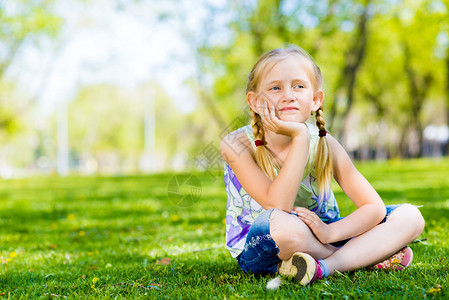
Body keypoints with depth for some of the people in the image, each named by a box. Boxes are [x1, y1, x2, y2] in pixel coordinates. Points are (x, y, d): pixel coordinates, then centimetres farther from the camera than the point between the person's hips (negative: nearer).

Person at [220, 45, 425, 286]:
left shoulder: (324, 145, -11)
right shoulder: (237, 145, -20)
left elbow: (374, 207, -12)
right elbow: (278, 206, -31)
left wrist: (331, 232, -30)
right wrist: (300, 137, -34)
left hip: (316, 239, 4)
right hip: (256, 248, -3)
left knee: (410, 216, -8)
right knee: (280, 223, -39)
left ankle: (324, 266, -25)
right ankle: (367, 257, -12)